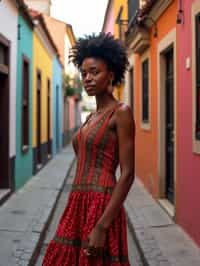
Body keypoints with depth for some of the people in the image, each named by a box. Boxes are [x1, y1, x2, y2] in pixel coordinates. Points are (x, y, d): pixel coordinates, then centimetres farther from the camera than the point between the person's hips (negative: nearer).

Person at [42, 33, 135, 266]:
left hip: (101, 206, -8)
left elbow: (127, 175, -15)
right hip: (77, 204, 8)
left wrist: (102, 227, -20)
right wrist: (75, 210, 18)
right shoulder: (92, 117, 15)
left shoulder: (121, 113, -9)